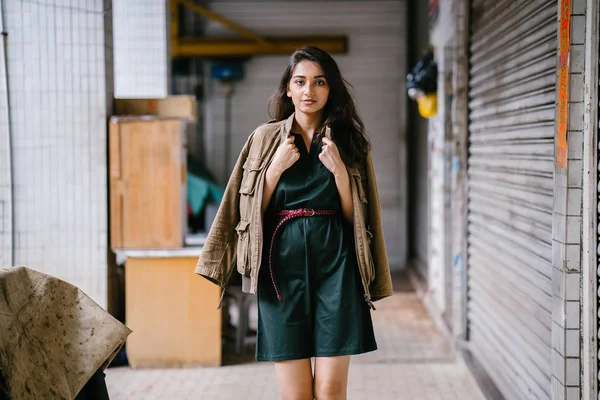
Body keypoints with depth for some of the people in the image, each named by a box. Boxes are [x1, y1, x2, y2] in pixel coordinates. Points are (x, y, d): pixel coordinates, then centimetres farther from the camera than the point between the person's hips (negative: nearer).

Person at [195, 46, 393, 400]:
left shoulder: (348, 141, 9)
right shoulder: (266, 138, 8)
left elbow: (355, 215, 6)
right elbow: (251, 211, 6)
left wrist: (339, 168, -8)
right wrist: (277, 167, -6)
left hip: (334, 260, 0)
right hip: (282, 260, 0)